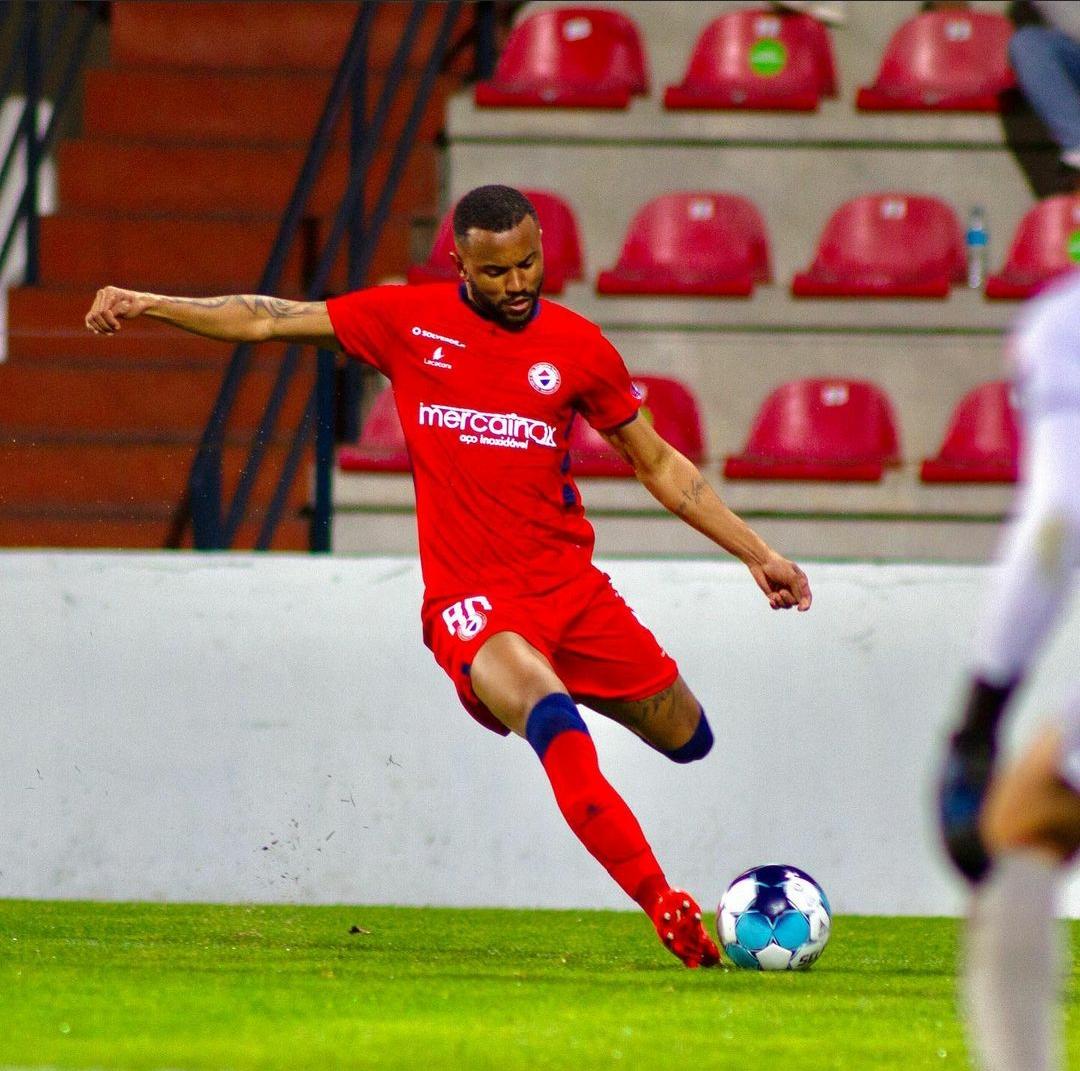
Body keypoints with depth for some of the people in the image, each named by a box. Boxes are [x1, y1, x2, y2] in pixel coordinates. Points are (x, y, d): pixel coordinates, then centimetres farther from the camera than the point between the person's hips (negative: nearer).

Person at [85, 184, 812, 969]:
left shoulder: (577, 346, 4)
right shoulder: (409, 320, 1)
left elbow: (659, 466, 14)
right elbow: (265, 321, 6)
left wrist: (757, 554, 12)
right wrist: (145, 304, -2)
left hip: (569, 582, 4)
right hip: (470, 599, -4)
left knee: (688, 741, 7)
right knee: (553, 721, -31)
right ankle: (666, 909, -32)